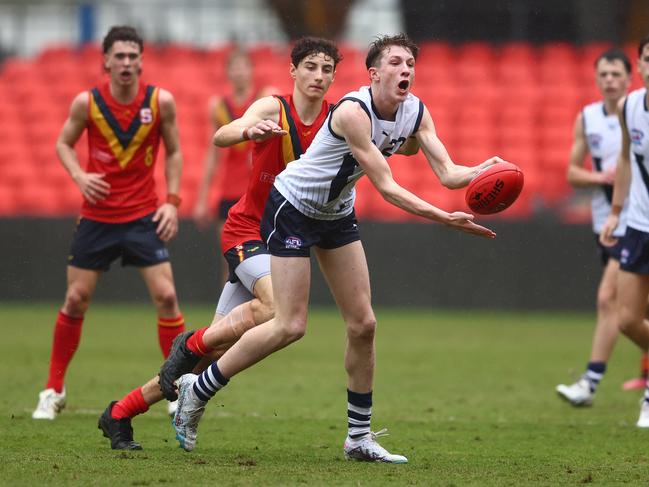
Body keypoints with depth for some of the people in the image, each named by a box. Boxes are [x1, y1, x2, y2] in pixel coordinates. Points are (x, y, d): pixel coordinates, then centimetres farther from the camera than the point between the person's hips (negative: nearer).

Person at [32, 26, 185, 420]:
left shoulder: (161, 102, -8)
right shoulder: (86, 103, -9)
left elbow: (174, 152, 4)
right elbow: (64, 143, 6)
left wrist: (172, 201, -6)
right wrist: (80, 176, -14)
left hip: (144, 217, 0)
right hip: (96, 216, 0)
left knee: (166, 296, -9)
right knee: (76, 300, 2)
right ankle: (54, 389, 16)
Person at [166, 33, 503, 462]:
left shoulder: (416, 112, -7)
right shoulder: (354, 111, -30)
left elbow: (447, 173, -13)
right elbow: (386, 187, -31)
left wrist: (483, 171, -34)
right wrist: (444, 218, -38)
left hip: (337, 213, 8)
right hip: (292, 208, -8)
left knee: (363, 323, 2)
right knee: (290, 326, -12)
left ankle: (360, 436, 12)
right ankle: (197, 389, 4)